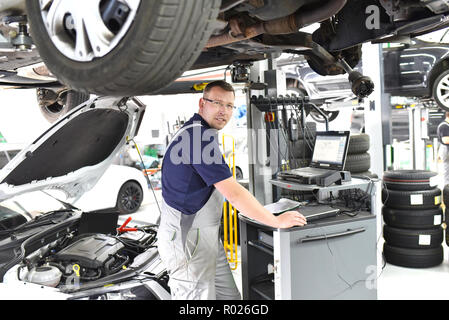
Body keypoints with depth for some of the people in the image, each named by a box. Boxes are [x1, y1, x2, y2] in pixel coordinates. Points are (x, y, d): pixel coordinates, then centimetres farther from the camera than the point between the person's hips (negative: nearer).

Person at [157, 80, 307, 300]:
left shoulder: (194, 132, 14)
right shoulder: (200, 137, -20)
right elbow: (234, 194, -23)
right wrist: (277, 221, -14)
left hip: (206, 235, 10)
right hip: (187, 239, -10)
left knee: (229, 296, 14)